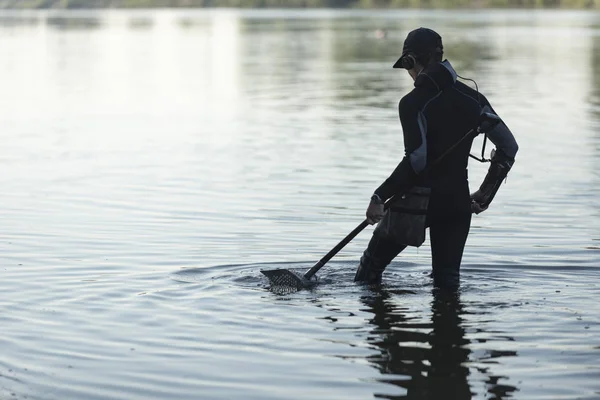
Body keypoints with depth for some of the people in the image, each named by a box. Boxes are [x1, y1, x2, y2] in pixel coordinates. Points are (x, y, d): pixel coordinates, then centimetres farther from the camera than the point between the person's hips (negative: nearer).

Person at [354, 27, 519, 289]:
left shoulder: (413, 102, -12)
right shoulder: (472, 98, 6)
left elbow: (416, 159, -22)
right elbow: (508, 146, 6)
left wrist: (380, 197, -16)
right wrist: (484, 195, 11)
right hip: (458, 203, 5)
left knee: (371, 265, 14)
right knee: (447, 279, 11)